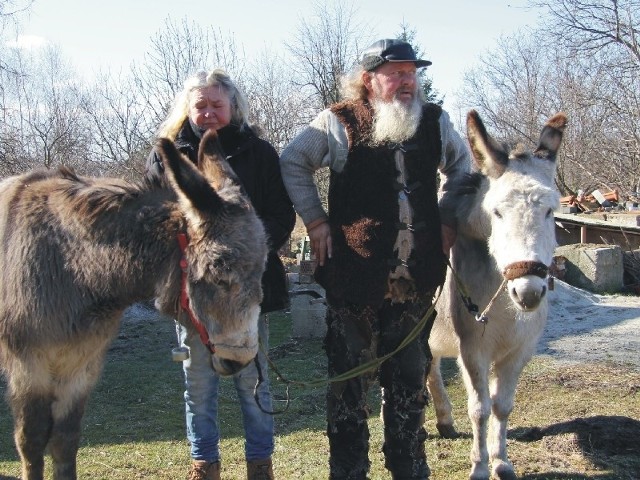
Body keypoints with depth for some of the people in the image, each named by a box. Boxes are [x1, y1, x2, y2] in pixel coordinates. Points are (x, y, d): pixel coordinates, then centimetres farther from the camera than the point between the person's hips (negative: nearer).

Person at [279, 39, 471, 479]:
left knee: (410, 376, 15)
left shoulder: (435, 121, 3)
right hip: (354, 274, -3)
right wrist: (315, 220, -3)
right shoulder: (339, 123, -7)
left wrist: (448, 220, 9)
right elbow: (292, 163, 3)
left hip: (416, 277, 3)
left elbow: (461, 165, 20)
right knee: (349, 376, 7)